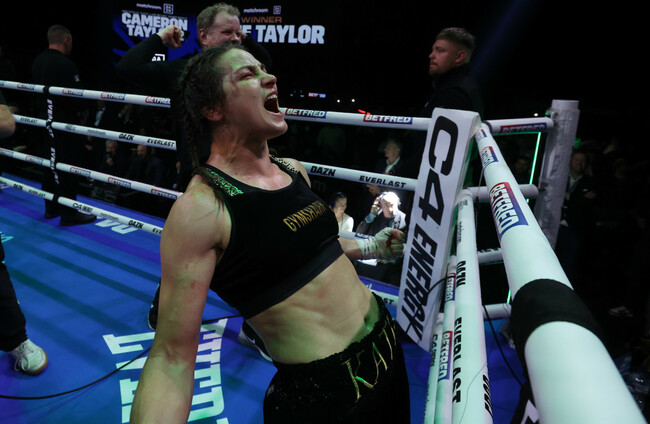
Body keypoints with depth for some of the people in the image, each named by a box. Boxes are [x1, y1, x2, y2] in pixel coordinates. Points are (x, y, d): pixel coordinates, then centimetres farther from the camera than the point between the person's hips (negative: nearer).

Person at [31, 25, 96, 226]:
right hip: (64, 123, -9)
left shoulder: (38, 62, 9)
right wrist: (80, 111, -2)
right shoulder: (65, 64, -19)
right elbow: (76, 95, -20)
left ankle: (52, 208, 26)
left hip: (45, 119, 9)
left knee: (51, 164, 16)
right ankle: (69, 213, 2)